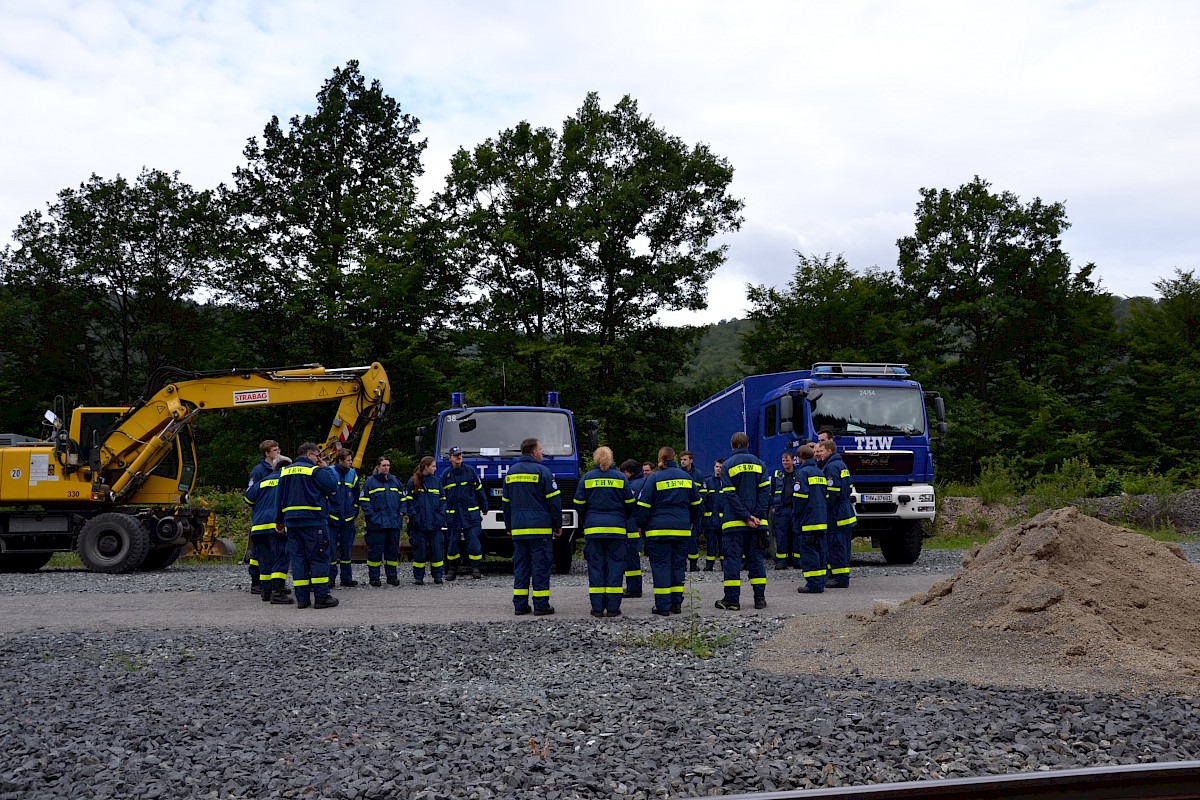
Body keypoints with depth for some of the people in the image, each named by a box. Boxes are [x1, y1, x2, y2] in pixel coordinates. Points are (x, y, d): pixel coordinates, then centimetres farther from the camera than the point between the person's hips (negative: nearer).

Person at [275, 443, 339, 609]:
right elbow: (333, 488, -6)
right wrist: (327, 469, 7)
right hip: (313, 521, -6)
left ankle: (301, 598, 5)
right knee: (319, 558, -1)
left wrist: (279, 520, 20)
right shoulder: (315, 471, -5)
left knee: (298, 558, 7)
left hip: (291, 521, 6)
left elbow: (279, 497, 15)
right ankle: (321, 597, -4)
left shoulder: (285, 472, 14)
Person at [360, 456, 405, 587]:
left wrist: (401, 511, 8)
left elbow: (402, 498, 21)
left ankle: (392, 575, 17)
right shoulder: (370, 481, -2)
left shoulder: (395, 481, 14)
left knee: (393, 549, 9)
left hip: (394, 522, 5)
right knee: (376, 549, -2)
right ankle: (374, 576, 6)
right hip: (377, 522, -5)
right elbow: (363, 500, -5)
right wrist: (371, 515, -12)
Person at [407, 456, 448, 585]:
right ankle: (418, 577, 9)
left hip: (435, 522, 3)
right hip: (419, 524, -2)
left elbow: (442, 500, 12)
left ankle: (437, 576, 11)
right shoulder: (413, 481, 2)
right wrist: (414, 516, -9)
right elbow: (409, 501, 1)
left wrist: (441, 516, 0)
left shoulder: (436, 481, 10)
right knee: (420, 550, 1)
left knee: (437, 549, 3)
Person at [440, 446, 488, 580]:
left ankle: (476, 569, 0)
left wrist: (484, 507, 11)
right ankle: (452, 570, 13)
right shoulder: (445, 474, 6)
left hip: (471, 513, -1)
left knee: (474, 540, -5)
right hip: (452, 514, 1)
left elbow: (479, 489, 10)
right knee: (452, 542, 4)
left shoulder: (470, 470, 5)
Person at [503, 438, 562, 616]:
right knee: (541, 566, -1)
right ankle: (541, 605, 0)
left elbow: (506, 502, 17)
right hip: (540, 528, -5)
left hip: (518, 529, 5)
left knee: (520, 566, 9)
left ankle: (520, 605, 9)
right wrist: (558, 525, 1)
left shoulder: (511, 473, 12)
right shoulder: (542, 472, -6)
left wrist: (509, 527, 25)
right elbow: (554, 500, -7)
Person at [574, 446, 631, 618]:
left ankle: (597, 608, 1)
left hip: (593, 528, 0)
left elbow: (579, 504, 4)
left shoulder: (587, 478, 2)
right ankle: (613, 607, 1)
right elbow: (629, 504, 5)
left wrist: (584, 524, 18)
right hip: (617, 528, 0)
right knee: (615, 565, 3)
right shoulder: (620, 478, 3)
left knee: (595, 566, 4)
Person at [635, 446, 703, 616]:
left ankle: (663, 605, -2)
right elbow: (696, 504, 17)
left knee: (660, 566, 0)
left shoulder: (654, 478, -5)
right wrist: (691, 521, 31)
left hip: (658, 530, -4)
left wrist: (641, 525, 6)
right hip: (682, 530, 4)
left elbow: (644, 505, -6)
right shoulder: (686, 477, 9)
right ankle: (676, 603, 11)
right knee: (678, 565, 11)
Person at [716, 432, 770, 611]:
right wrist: (757, 515, -7)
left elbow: (730, 494, -10)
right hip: (757, 523, 3)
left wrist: (746, 517, -11)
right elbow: (765, 490, -2)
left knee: (732, 558, 0)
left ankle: (732, 600, -2)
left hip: (734, 521, -3)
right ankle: (760, 598, 9)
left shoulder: (728, 465, -1)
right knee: (756, 558, 10)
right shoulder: (758, 463, 8)